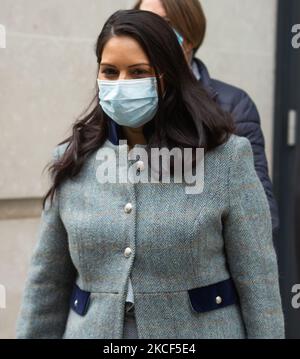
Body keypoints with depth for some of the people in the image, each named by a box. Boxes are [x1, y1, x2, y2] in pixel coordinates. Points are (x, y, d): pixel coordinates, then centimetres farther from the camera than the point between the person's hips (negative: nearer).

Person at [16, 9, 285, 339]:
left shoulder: (225, 157, -11)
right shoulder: (72, 162, -2)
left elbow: (258, 280, -8)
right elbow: (47, 280, 5)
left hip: (200, 328, -2)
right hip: (91, 328, 3)